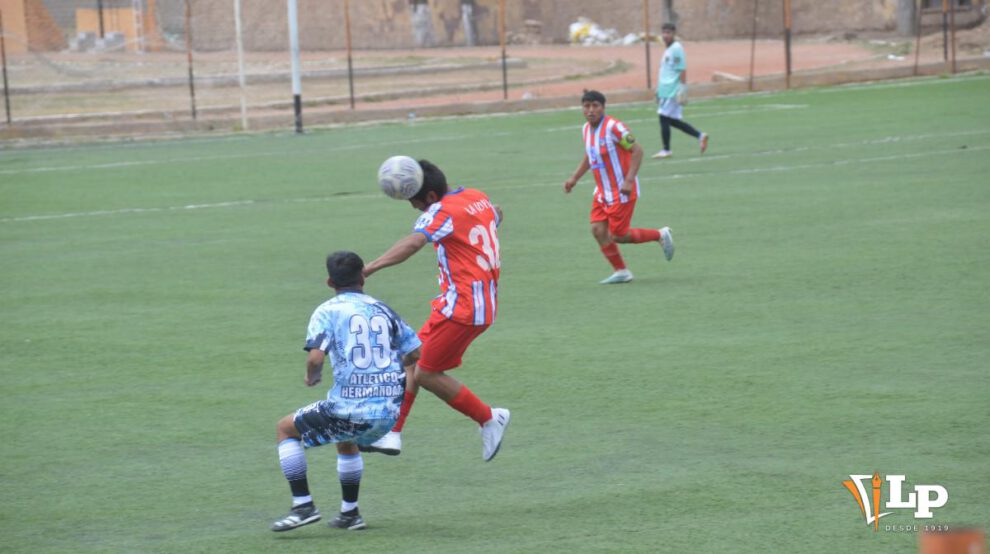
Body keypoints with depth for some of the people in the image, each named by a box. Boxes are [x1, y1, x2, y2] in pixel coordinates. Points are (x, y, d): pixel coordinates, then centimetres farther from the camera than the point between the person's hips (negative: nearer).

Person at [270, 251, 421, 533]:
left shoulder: (328, 311, -3)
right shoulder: (384, 311, 12)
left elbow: (315, 357, -16)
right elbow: (416, 353, 14)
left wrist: (312, 376, 7)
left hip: (350, 410, -6)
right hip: (390, 412, 6)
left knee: (285, 429, 16)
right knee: (346, 440, 38)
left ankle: (303, 506, 8)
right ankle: (350, 513, 36)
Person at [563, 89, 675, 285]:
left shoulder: (613, 127, -18)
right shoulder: (586, 129, 6)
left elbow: (637, 150, -18)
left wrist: (629, 181, -25)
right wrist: (574, 178, 16)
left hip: (622, 192, -7)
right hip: (603, 192, 8)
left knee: (618, 235, -6)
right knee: (598, 230, -4)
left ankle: (660, 235, 15)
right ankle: (621, 272, 7)